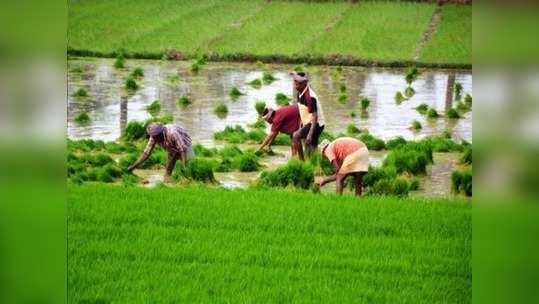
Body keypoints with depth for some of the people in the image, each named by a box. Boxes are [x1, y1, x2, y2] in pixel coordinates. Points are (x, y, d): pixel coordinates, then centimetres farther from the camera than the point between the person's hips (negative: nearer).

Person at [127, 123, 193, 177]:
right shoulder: (154, 137, -24)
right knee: (168, 170, 0)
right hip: (172, 149, 5)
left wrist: (185, 166, -45)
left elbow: (182, 149, -37)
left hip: (184, 145, -5)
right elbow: (146, 153, -17)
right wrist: (133, 166, -21)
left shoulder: (172, 133, -42)